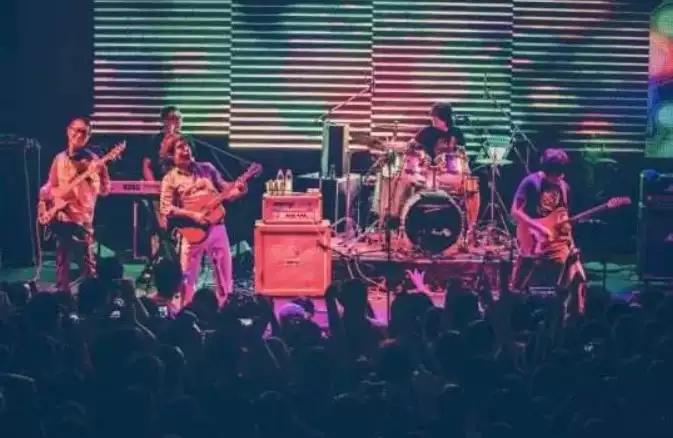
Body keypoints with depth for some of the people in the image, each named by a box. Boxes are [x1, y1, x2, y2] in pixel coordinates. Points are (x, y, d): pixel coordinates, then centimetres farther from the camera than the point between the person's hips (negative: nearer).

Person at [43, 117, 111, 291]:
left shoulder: (92, 159, -4)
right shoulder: (60, 159, 10)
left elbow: (103, 190, -11)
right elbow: (51, 186, 20)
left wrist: (102, 173, -29)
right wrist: (43, 197, 1)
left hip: (83, 217, -5)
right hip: (60, 216, 5)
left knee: (87, 260, -8)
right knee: (62, 259, 10)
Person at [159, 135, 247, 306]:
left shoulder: (207, 168, 12)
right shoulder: (171, 178, 1)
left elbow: (225, 189, 13)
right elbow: (165, 208, -6)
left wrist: (237, 189, -10)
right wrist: (192, 215, -16)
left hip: (217, 227, 3)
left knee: (225, 274, 7)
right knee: (187, 278, 0)